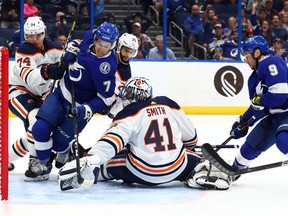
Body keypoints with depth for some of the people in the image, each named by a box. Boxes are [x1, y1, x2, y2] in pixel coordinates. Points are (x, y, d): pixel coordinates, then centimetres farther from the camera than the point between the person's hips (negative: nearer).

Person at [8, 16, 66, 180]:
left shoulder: (52, 48, -3)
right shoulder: (23, 51, -22)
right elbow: (29, 77, -37)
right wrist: (46, 72, -55)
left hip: (40, 94, 7)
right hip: (19, 92, -7)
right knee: (37, 120, -30)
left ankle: (8, 156, 15)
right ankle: (35, 163, -22)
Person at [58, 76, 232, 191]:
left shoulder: (129, 114, -4)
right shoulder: (169, 105, 9)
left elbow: (112, 141, -19)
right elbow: (190, 138, 17)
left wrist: (87, 161, -28)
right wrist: (186, 150, 39)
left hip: (142, 173, -3)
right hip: (176, 169, 3)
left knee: (105, 163, 15)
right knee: (191, 157, 31)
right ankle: (201, 172, 4)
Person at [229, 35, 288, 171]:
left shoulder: (272, 63, -18)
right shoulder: (254, 77, 13)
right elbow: (256, 108, 21)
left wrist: (260, 102, -17)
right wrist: (242, 122, 16)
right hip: (273, 116, 10)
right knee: (251, 144, 17)